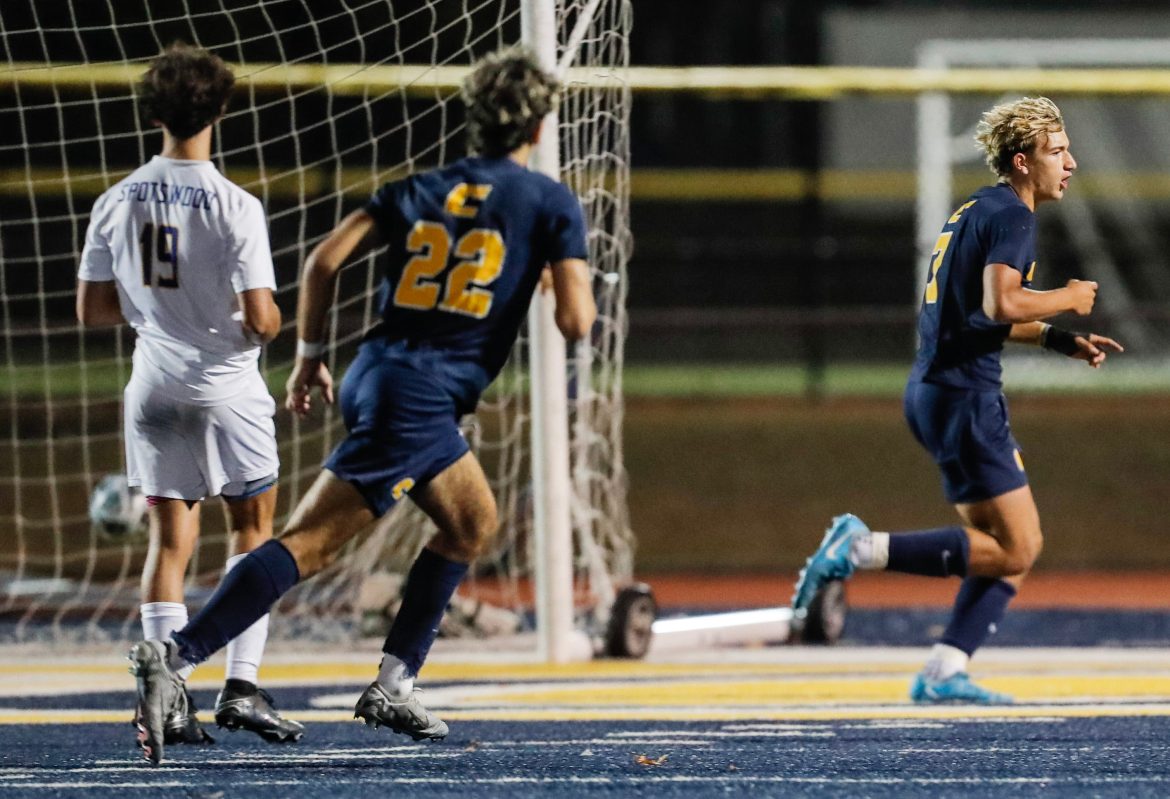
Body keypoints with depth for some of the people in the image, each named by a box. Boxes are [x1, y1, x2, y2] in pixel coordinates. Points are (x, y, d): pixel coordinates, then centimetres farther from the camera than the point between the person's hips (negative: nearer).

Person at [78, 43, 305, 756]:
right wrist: (276, 322, 5)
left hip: (155, 389, 3)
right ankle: (243, 686, 4)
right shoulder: (235, 206, -15)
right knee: (253, 529, 13)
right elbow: (260, 318, -18)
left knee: (171, 538, 8)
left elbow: (92, 309, 5)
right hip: (227, 388, -3)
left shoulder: (116, 202, -1)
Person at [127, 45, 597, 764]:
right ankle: (178, 657, -15)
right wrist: (580, 296, 18)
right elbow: (576, 320, -6)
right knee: (310, 543, -4)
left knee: (474, 523, 21)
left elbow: (325, 260, 8)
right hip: (422, 399, -7)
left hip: (376, 374, 7)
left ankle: (394, 685, 15)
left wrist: (310, 355, 18)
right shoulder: (553, 204, 1)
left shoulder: (420, 191, 16)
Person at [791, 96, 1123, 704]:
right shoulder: (1011, 216, -10)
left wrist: (1061, 341, 23)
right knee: (1014, 548, -8)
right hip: (965, 396, -10)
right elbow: (1001, 303, -25)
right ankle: (864, 549, -12)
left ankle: (943, 672, 3)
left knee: (1014, 548, 10)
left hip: (932, 391, 10)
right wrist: (1068, 300, -9)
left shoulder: (977, 210, 20)